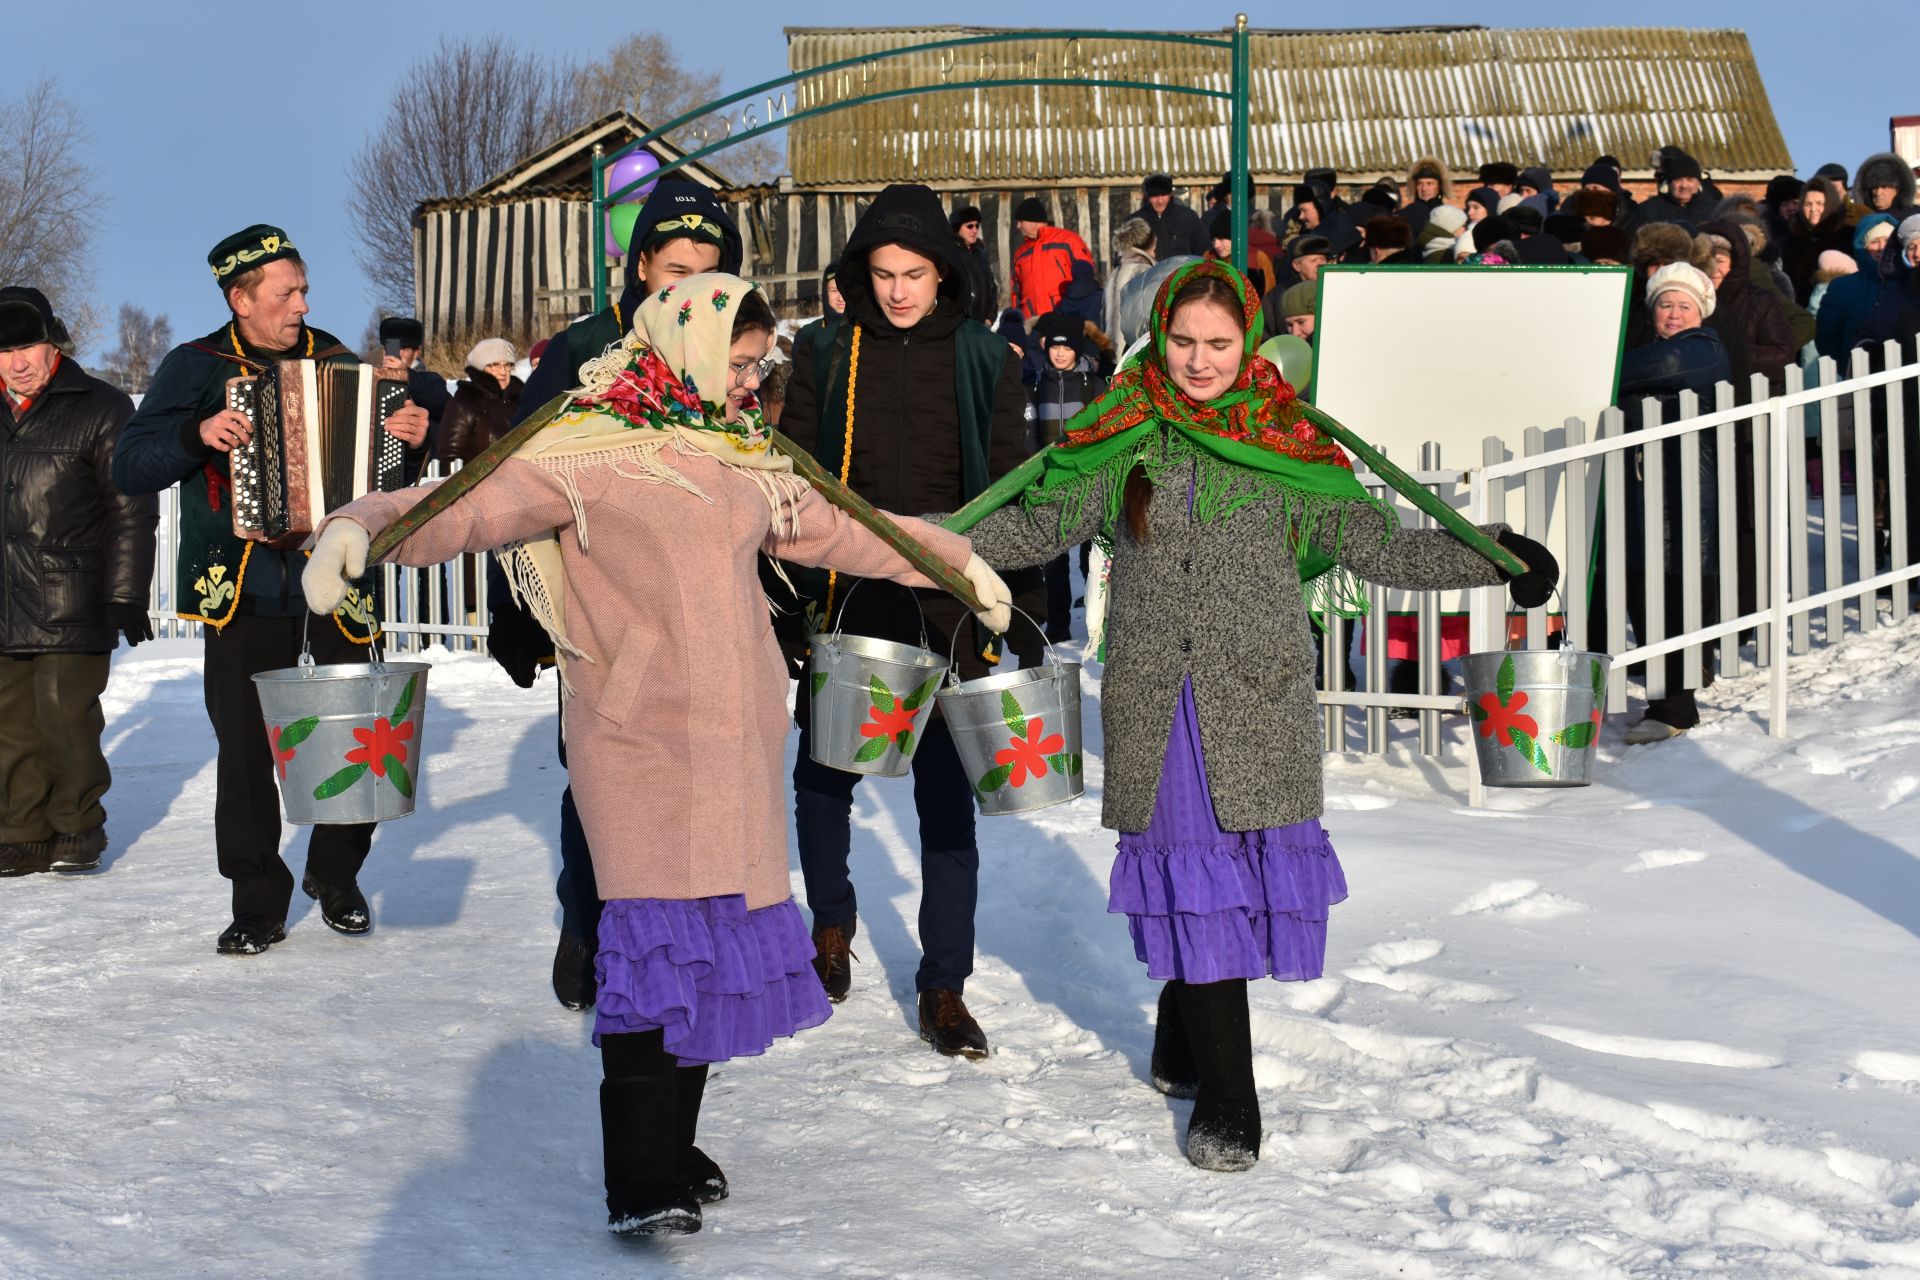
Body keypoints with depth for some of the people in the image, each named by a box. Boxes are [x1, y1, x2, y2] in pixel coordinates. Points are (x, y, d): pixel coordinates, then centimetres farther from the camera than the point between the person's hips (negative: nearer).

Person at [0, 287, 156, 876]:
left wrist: (127, 597, -9)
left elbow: (132, 511, -4)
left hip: (72, 604, -5)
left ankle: (77, 827, 11)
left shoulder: (100, 408, -2)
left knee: (65, 717, -5)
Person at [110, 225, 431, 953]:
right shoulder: (196, 368, 3)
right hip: (241, 587, -1)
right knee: (246, 746, -1)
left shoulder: (337, 362, 9)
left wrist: (412, 441, -6)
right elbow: (129, 468, -2)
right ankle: (258, 904, 9)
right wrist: (198, 434, -18)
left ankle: (336, 877, 21)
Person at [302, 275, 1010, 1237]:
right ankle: (639, 1188, -5)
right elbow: (467, 505, -16)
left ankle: (677, 1151, 19)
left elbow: (834, 529, 31)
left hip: (735, 741, 7)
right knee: (659, 945, -11)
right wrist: (360, 525, -35)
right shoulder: (589, 446, -5)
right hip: (642, 740, -7)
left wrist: (958, 561, 38)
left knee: (717, 945, 7)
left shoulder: (743, 454, 17)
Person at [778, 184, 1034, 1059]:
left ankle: (944, 987, 11)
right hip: (846, 604, 1)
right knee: (822, 776, 10)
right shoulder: (830, 357, 4)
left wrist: (1025, 617, -3)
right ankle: (832, 923, 38)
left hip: (948, 611, -1)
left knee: (947, 797, 2)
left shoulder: (984, 360, 3)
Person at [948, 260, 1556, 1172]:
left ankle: (1181, 1047, 26)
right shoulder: (1119, 439, 7)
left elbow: (1377, 546, 7)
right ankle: (1225, 1103, 7)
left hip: (1259, 700, 0)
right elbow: (1034, 525, 16)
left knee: (1247, 870, 0)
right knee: (1195, 880, -1)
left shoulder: (1287, 447, 5)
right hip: (1153, 704, 0)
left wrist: (1498, 555, 0)